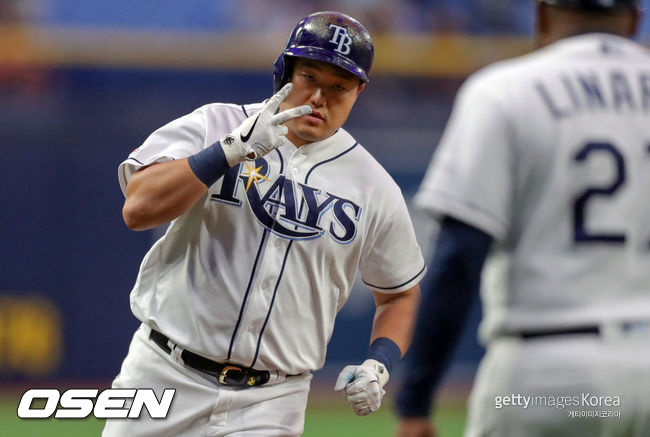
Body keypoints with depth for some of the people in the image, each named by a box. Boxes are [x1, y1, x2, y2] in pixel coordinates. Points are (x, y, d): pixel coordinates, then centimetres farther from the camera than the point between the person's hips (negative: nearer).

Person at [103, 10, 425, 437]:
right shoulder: (214, 126, -2)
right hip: (166, 377, 0)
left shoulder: (376, 190, 4)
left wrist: (379, 365, -3)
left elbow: (400, 293, 17)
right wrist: (233, 148, -25)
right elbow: (138, 208, -17)